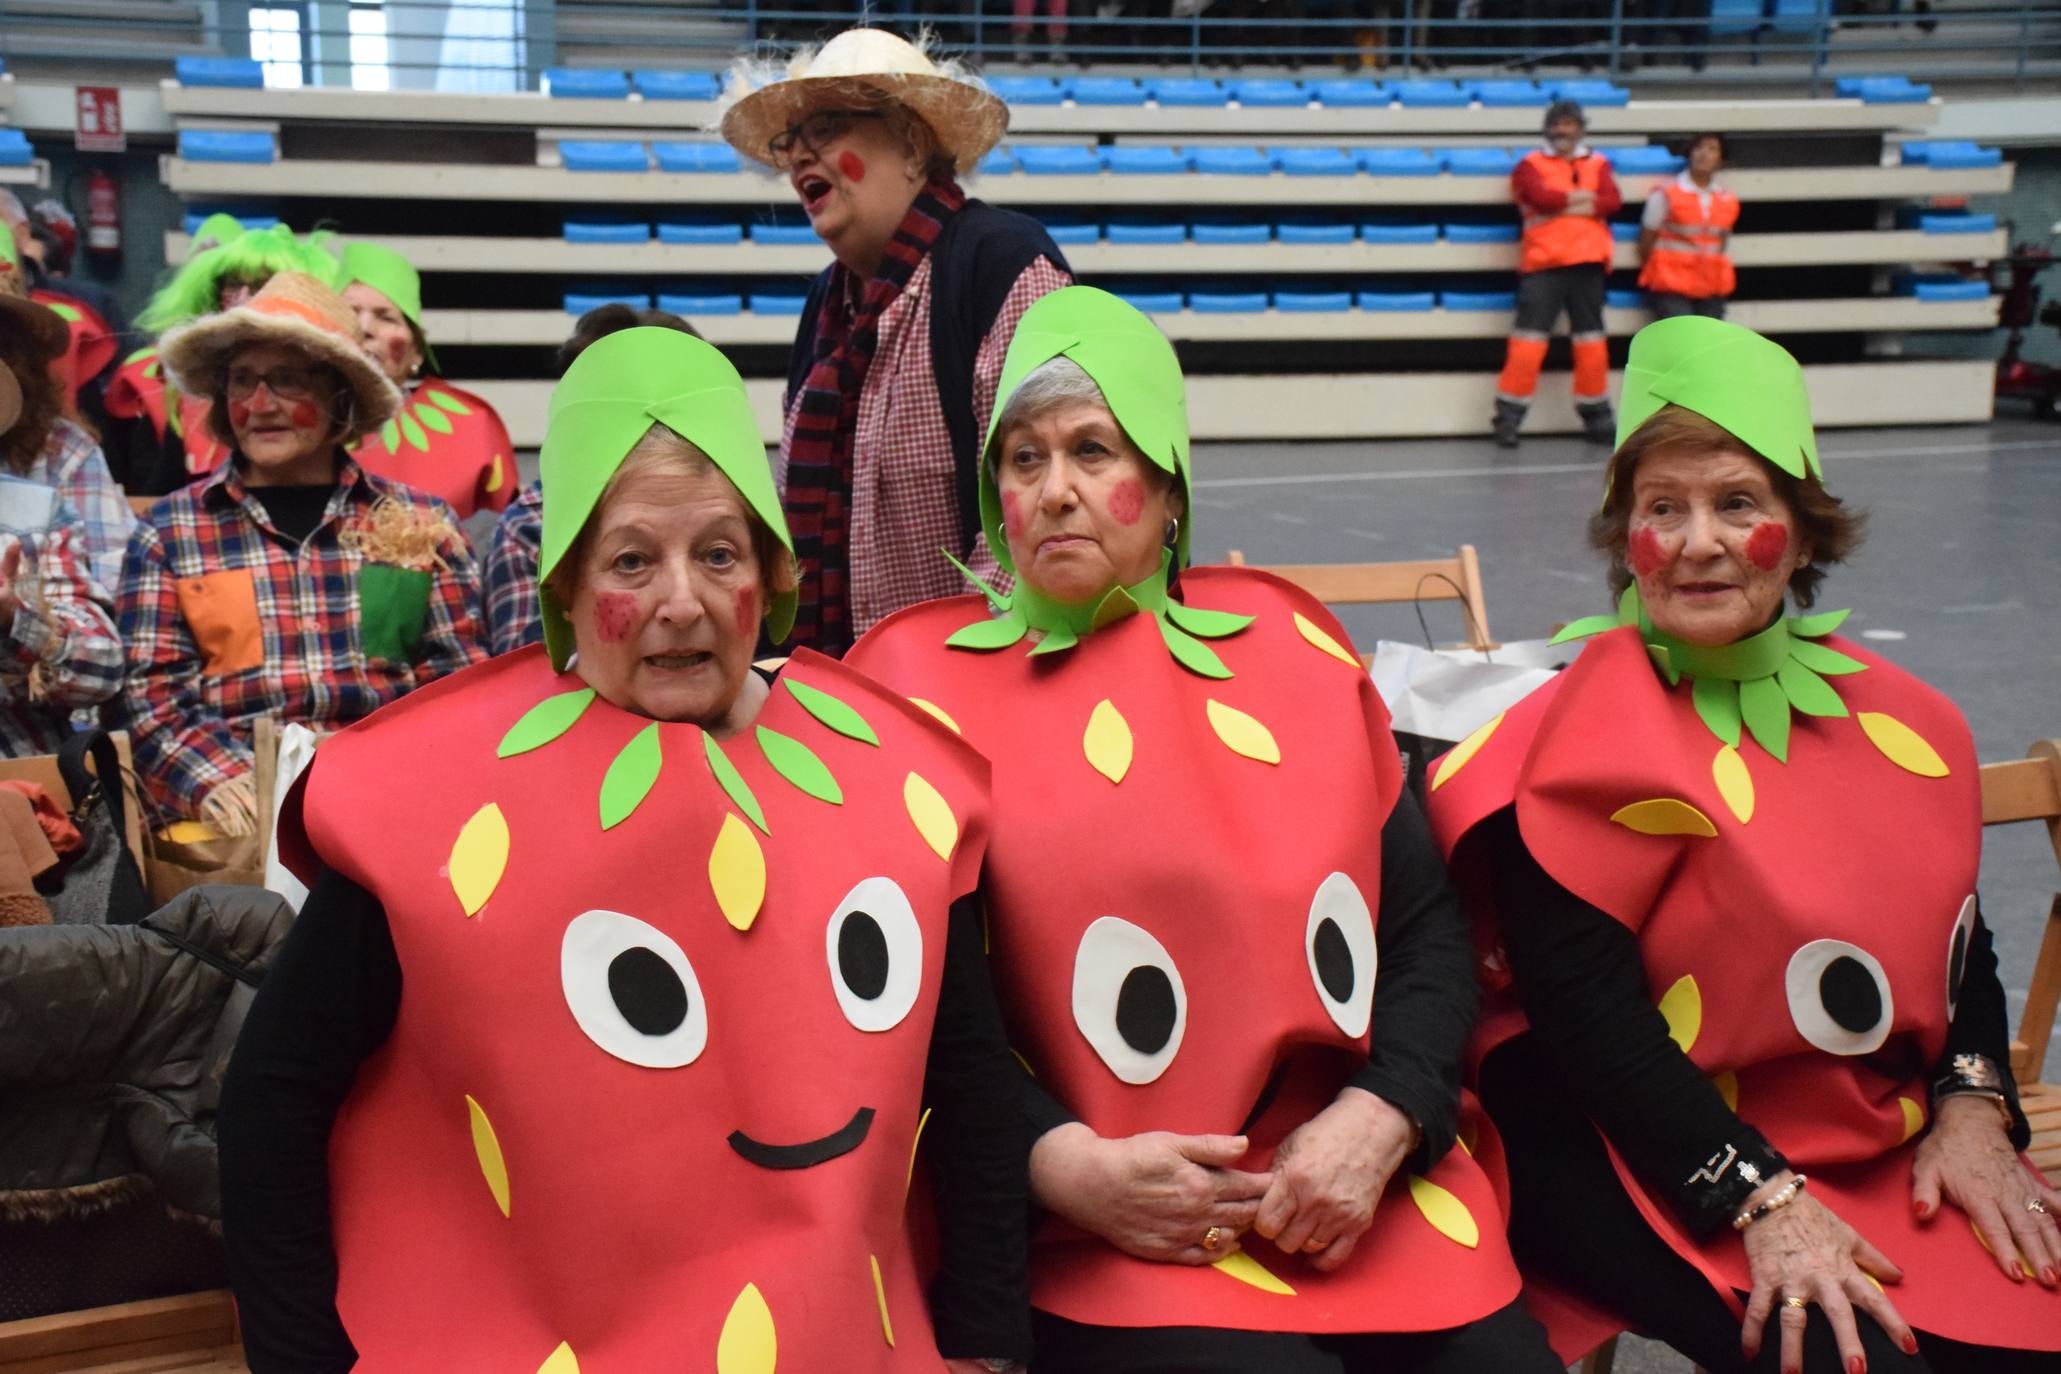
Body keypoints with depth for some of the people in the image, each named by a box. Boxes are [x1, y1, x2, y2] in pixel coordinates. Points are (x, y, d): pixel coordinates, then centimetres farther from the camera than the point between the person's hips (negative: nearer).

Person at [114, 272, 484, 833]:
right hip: (245, 814, 0)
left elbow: (458, 679, 7)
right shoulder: (169, 530, 12)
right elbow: (154, 694, 5)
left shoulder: (419, 523, 12)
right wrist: (215, 781, -14)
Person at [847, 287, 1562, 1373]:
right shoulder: (923, 679, 2)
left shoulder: (1290, 643, 10)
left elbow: (1427, 920, 10)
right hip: (1108, 1239, -3)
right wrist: (1062, 1161, -13)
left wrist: (1377, 1120, -5)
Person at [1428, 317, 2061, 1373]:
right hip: (1647, 1160, -7)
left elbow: (1956, 938, 17)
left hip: (1886, 1146, 7)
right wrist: (1759, 1202, -23)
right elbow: (1581, 1004, -20)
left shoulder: (1904, 720, 7)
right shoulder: (1596, 731, -14)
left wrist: (1972, 1108, 0)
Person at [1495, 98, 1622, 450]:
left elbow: (1612, 202, -3)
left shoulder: (1598, 163, 14)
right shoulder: (1531, 164, 5)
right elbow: (1541, 198, -14)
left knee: (1592, 341, 8)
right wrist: (1585, 197, -2)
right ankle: (1509, 417, -4)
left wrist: (1561, 204, -9)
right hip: (1543, 264, -3)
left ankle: (1596, 415, 17)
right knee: (1528, 341, -9)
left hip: (1587, 263, 3)